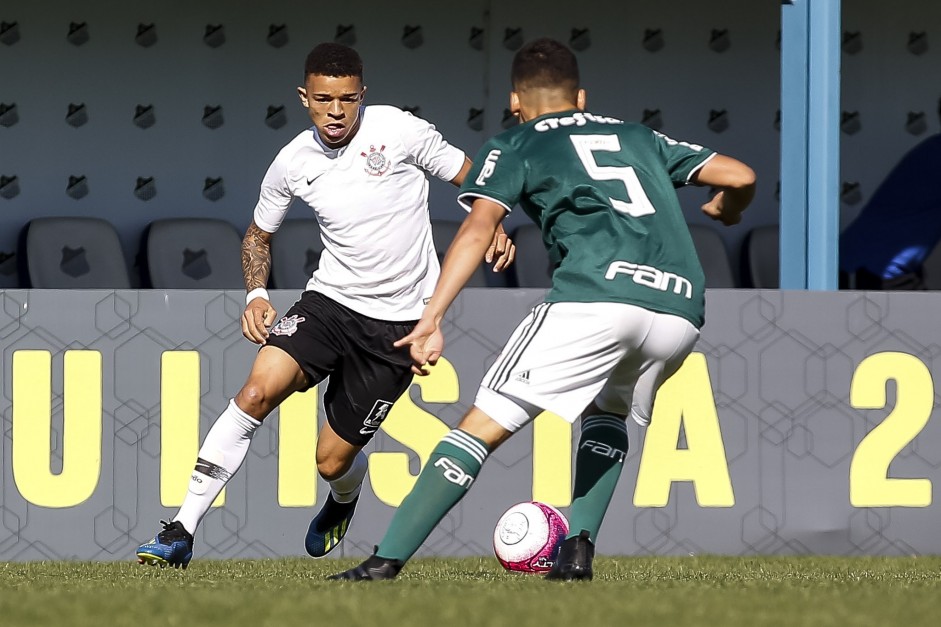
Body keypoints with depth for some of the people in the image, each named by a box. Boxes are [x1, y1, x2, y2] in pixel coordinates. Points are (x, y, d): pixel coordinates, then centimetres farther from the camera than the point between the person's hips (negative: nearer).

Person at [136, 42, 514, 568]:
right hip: (330, 301, 3)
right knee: (258, 390, -23)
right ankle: (183, 531, -19)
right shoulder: (293, 163, -1)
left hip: (398, 322, -3)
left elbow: (471, 179, 1)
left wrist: (493, 228, -18)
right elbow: (259, 234, 16)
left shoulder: (399, 131, -11)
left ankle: (343, 503, 42)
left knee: (333, 459, 0)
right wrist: (257, 295, -2)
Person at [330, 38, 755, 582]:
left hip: (595, 297, -5)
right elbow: (741, 177, 26)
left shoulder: (514, 146, 20)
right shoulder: (636, 137, 32)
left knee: (483, 427, -1)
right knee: (606, 410, 33)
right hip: (681, 313, 5)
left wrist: (433, 318, -5)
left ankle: (387, 562, -11)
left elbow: (479, 227, 2)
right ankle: (579, 548, 17)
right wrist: (728, 209, 50)